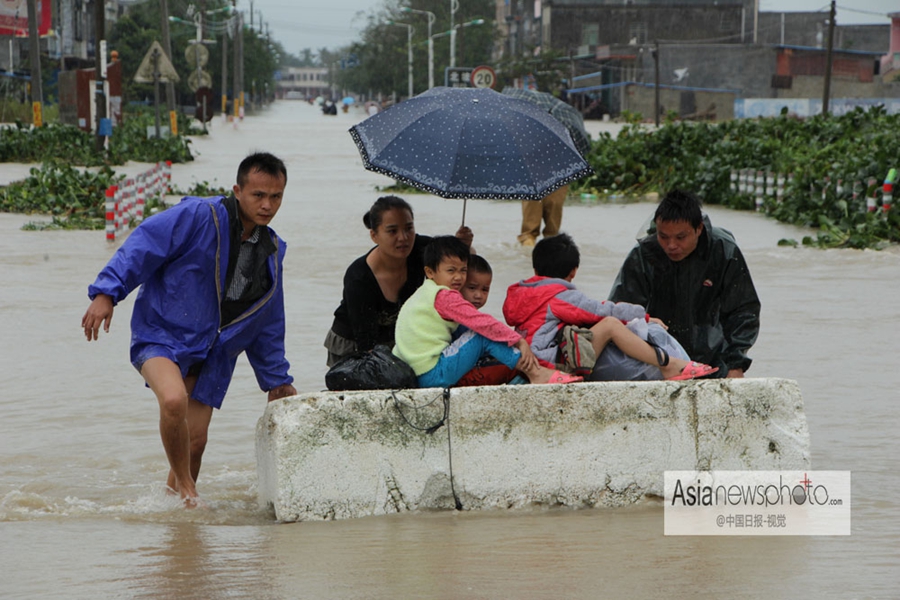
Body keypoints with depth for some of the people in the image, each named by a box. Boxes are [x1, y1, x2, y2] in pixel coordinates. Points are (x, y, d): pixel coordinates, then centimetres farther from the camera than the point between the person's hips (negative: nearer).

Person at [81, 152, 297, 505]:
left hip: (211, 356, 6)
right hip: (162, 335, -6)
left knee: (195, 441, 3)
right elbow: (143, 246, -14)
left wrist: (277, 380, 23)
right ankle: (184, 486, -11)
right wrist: (107, 292, -25)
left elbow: (267, 325, 20)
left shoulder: (271, 252, 9)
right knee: (174, 400, -32)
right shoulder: (197, 217, -13)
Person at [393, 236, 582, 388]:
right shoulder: (444, 296, -13)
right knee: (485, 336, -14)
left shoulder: (423, 294, 19)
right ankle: (536, 374, -16)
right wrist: (519, 341, -14)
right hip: (435, 376, -10)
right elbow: (482, 322, -18)